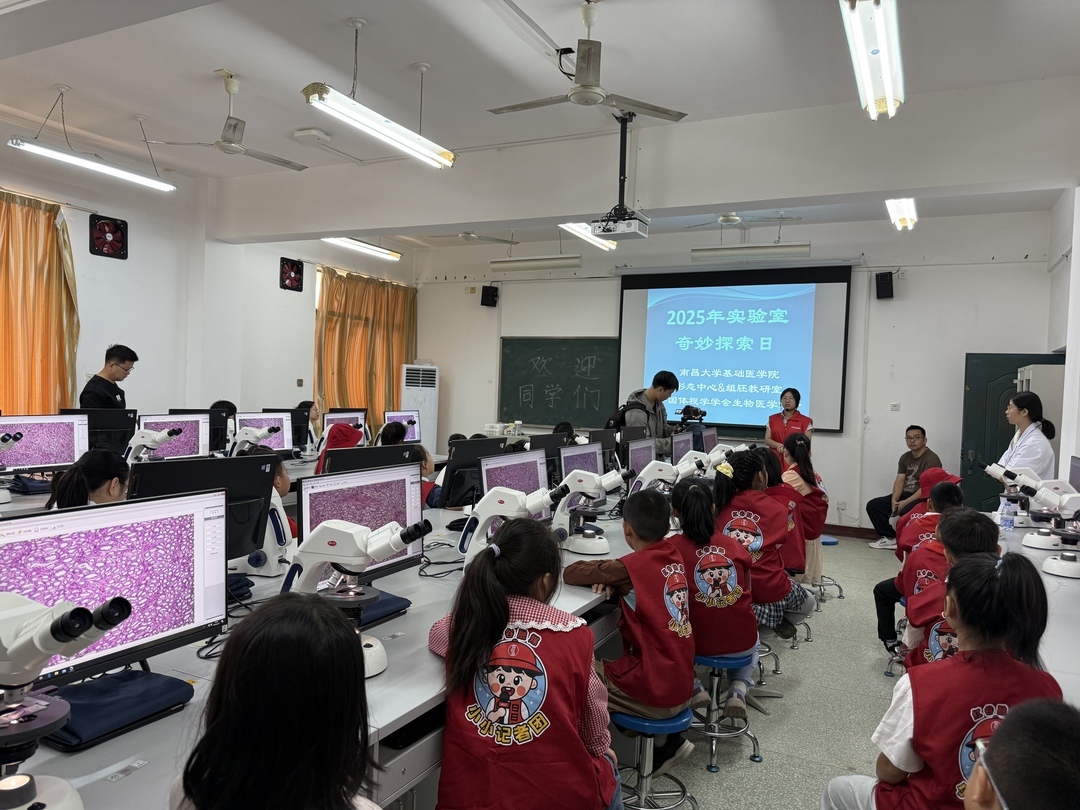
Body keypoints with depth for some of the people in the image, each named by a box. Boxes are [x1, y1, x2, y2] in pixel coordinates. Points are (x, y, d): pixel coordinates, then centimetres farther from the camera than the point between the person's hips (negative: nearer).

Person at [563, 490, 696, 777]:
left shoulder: (631, 567, -18)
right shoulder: (674, 556, 1)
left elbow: (569, 573, -11)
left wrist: (602, 570, 7)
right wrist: (611, 577, -2)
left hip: (656, 694, -7)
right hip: (681, 684, 7)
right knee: (605, 666, 27)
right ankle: (667, 742, 23)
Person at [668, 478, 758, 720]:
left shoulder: (671, 547, -10)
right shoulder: (735, 546, 0)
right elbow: (747, 594, 11)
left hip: (696, 642, -2)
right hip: (742, 642, 2)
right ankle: (738, 690, 13)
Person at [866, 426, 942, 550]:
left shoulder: (931, 459, -13)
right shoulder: (905, 458, 11)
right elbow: (899, 481, 4)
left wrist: (905, 502, -26)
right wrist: (894, 500, -14)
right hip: (904, 495, 8)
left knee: (906, 511, -38)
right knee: (873, 505, -5)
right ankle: (890, 537, -1)